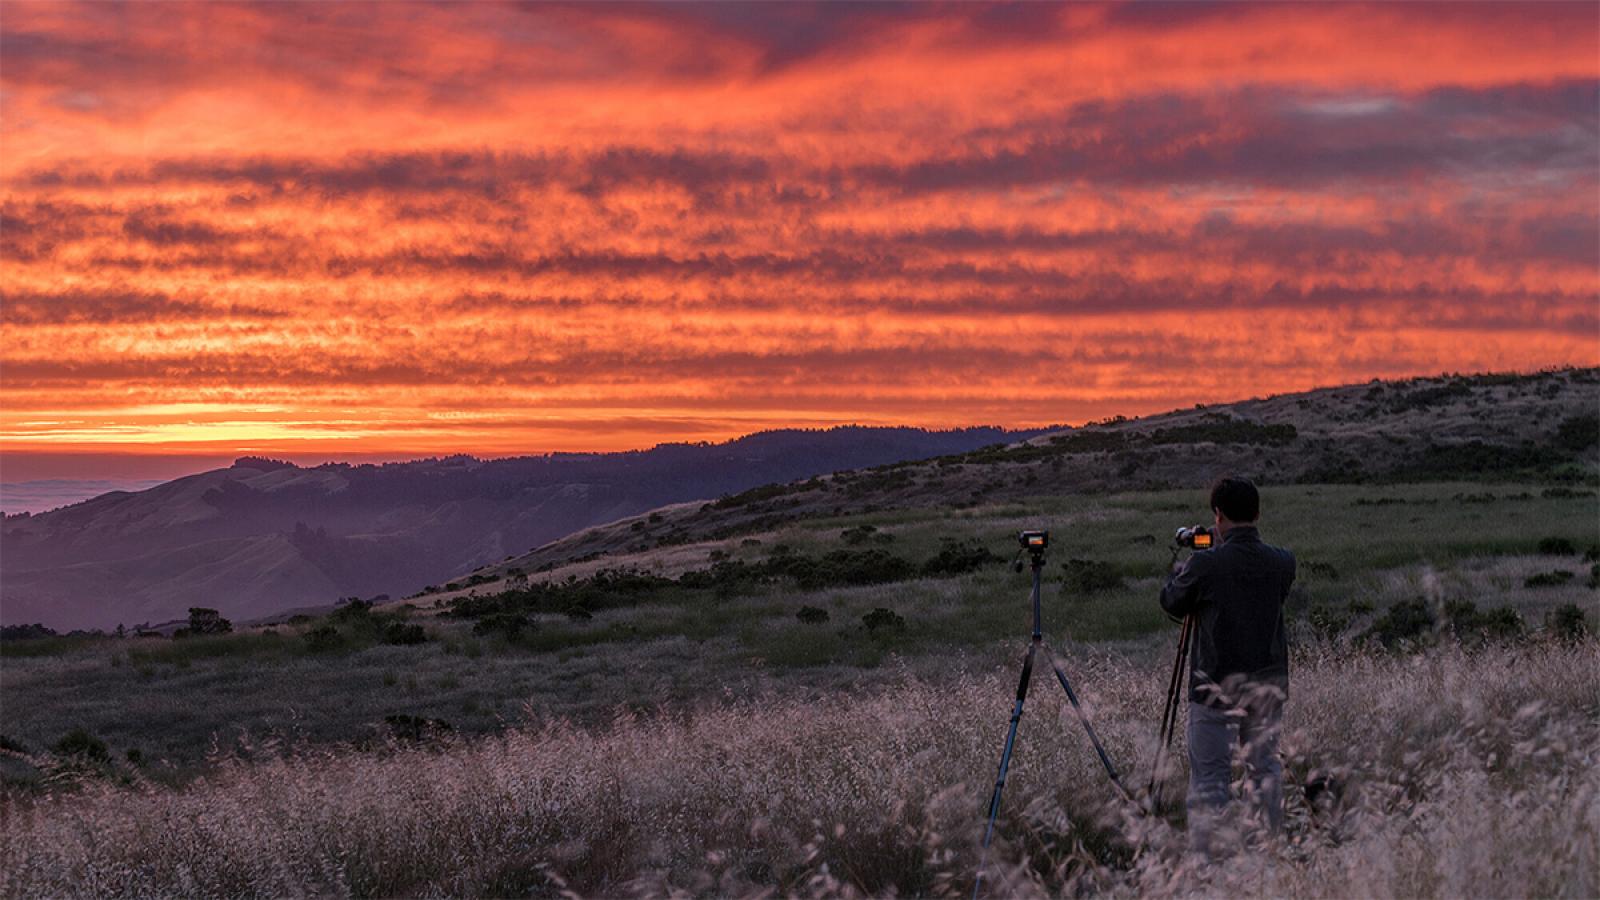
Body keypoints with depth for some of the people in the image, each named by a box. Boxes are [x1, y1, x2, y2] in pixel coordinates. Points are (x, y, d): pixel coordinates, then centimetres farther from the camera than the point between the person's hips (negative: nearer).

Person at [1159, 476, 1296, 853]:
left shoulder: (1205, 564, -16)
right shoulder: (1281, 562, -3)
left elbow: (1171, 603, 0)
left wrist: (1180, 567, 19)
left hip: (1217, 684, -4)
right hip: (1269, 683, 4)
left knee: (1210, 774, 0)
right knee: (1265, 766, 16)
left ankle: (1204, 854, -2)